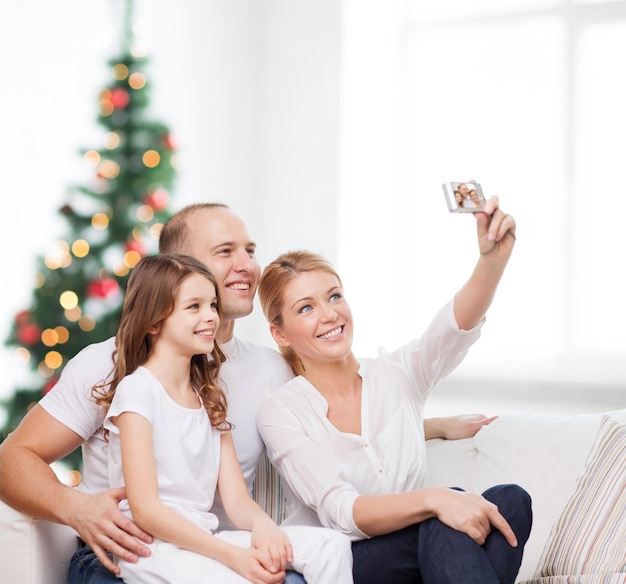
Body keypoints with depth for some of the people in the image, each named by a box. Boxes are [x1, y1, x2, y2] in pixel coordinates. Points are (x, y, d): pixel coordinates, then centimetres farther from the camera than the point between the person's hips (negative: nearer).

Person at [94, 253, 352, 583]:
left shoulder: (210, 400, 17)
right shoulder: (137, 391, -6)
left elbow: (236, 498, 8)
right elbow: (145, 509, -14)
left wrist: (262, 525, -16)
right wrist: (233, 556, -22)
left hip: (202, 539, 7)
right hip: (152, 546, -7)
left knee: (331, 546, -15)